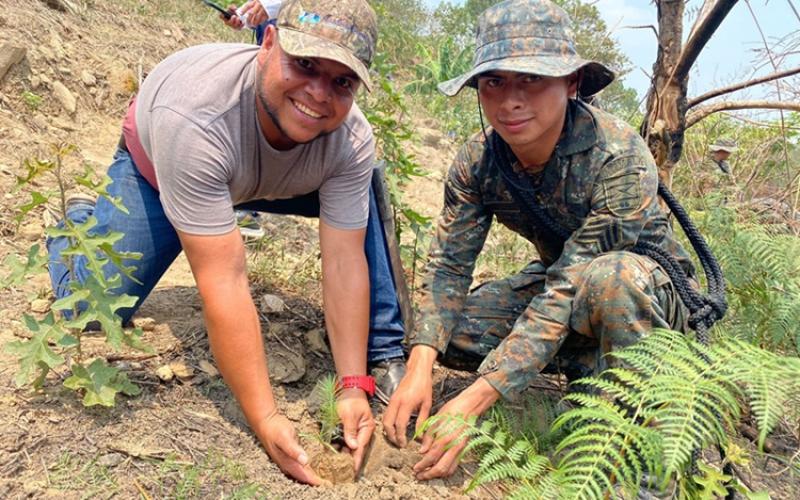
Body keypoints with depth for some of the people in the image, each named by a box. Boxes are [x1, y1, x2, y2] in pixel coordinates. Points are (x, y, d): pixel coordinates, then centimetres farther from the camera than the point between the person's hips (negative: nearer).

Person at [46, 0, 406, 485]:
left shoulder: (353, 141, -32)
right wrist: (265, 418, -42)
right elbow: (224, 282, -44)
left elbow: (345, 264, -28)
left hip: (273, 181, 3)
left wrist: (354, 386, -32)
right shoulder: (194, 118, -43)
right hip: (156, 167, -2)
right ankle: (80, 224, 25)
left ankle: (383, 353, -4)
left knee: (365, 196, -18)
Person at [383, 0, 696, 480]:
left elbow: (568, 293, -35)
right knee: (446, 330, -14)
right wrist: (420, 367, -31)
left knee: (610, 277, -40)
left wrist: (475, 400, -39)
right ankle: (586, 363, 1)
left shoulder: (620, 158, -32)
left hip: (652, 291, -5)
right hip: (558, 276, 6)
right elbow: (449, 266, -15)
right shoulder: (479, 160, -15)